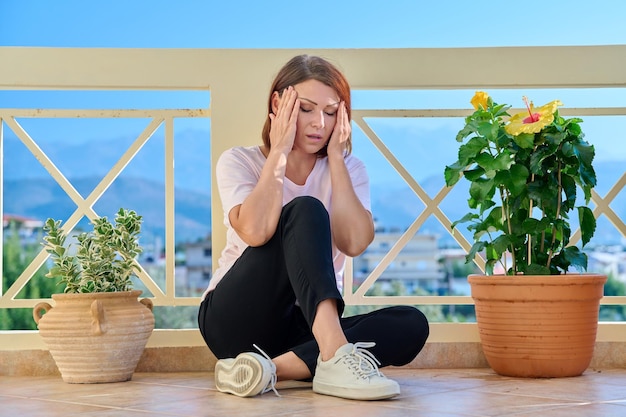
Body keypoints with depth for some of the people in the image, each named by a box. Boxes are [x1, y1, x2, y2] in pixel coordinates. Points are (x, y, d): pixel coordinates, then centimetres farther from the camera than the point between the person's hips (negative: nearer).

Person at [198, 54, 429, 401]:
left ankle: (269, 368, -34)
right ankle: (335, 359, -46)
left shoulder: (349, 170, 7)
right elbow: (255, 232, -24)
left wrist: (336, 157, -11)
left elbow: (354, 242, -15)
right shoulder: (239, 162, -1)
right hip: (235, 318, -3)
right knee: (305, 211, -27)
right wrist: (278, 152, -15)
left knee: (410, 325, -24)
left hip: (305, 327, 4)